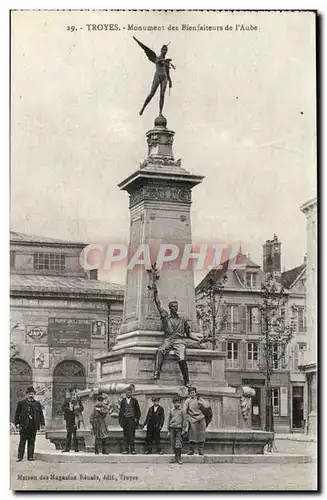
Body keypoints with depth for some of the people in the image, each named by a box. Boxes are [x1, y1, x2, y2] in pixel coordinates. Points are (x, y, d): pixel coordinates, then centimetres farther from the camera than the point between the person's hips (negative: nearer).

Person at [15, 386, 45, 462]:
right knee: (22, 442, 0)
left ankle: (30, 456, 11)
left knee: (32, 442, 5)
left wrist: (42, 423, 5)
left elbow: (41, 414, 13)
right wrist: (17, 424, -3)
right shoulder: (21, 403, 5)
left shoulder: (37, 403, 12)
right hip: (24, 426, -2)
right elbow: (17, 415, 5)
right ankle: (20, 456, 3)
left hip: (33, 426, 2)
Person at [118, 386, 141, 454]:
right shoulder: (123, 401, 10)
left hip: (132, 419, -2)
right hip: (125, 419, 2)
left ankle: (132, 449, -2)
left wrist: (137, 418, -3)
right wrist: (120, 420, 6)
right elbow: (121, 411, 12)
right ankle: (126, 449, 4)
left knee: (132, 435, -4)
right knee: (126, 435, 1)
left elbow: (138, 410, 8)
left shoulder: (134, 400, 6)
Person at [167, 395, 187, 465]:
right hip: (172, 428, 3)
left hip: (179, 428, -3)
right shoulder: (171, 411, 11)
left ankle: (179, 458, -3)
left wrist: (183, 429, -2)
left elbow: (184, 420, 4)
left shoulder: (182, 411, 4)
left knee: (178, 444, -8)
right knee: (173, 444, 3)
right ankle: (176, 457, 13)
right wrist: (169, 430, 13)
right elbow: (169, 420, 16)